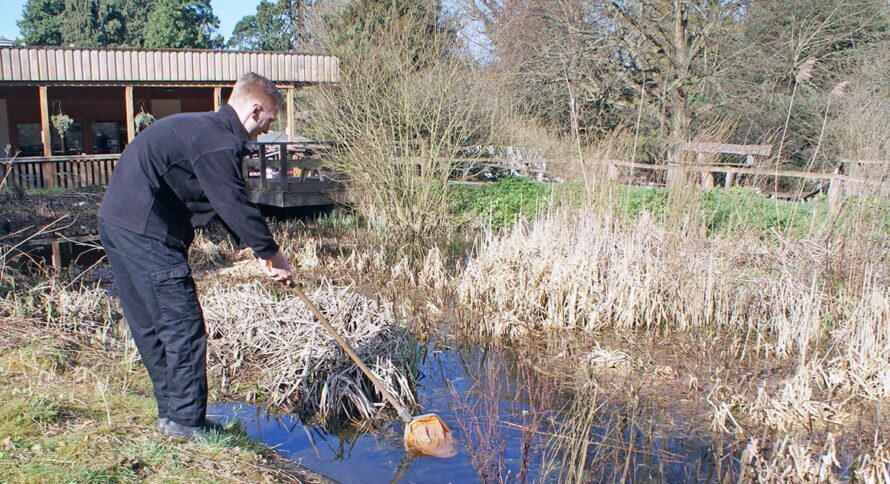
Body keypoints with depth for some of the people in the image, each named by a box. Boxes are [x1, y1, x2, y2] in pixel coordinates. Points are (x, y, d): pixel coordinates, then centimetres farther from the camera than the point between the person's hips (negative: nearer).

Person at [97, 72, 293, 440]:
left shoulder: (203, 130, 19)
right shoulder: (219, 144, -15)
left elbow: (225, 204, 21)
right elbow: (237, 206, -15)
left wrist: (259, 249, 17)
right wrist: (271, 253, -2)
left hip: (118, 223, 11)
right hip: (145, 233, -11)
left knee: (151, 326, 15)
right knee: (183, 326, -3)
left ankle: (171, 411, 26)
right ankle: (186, 420, 5)